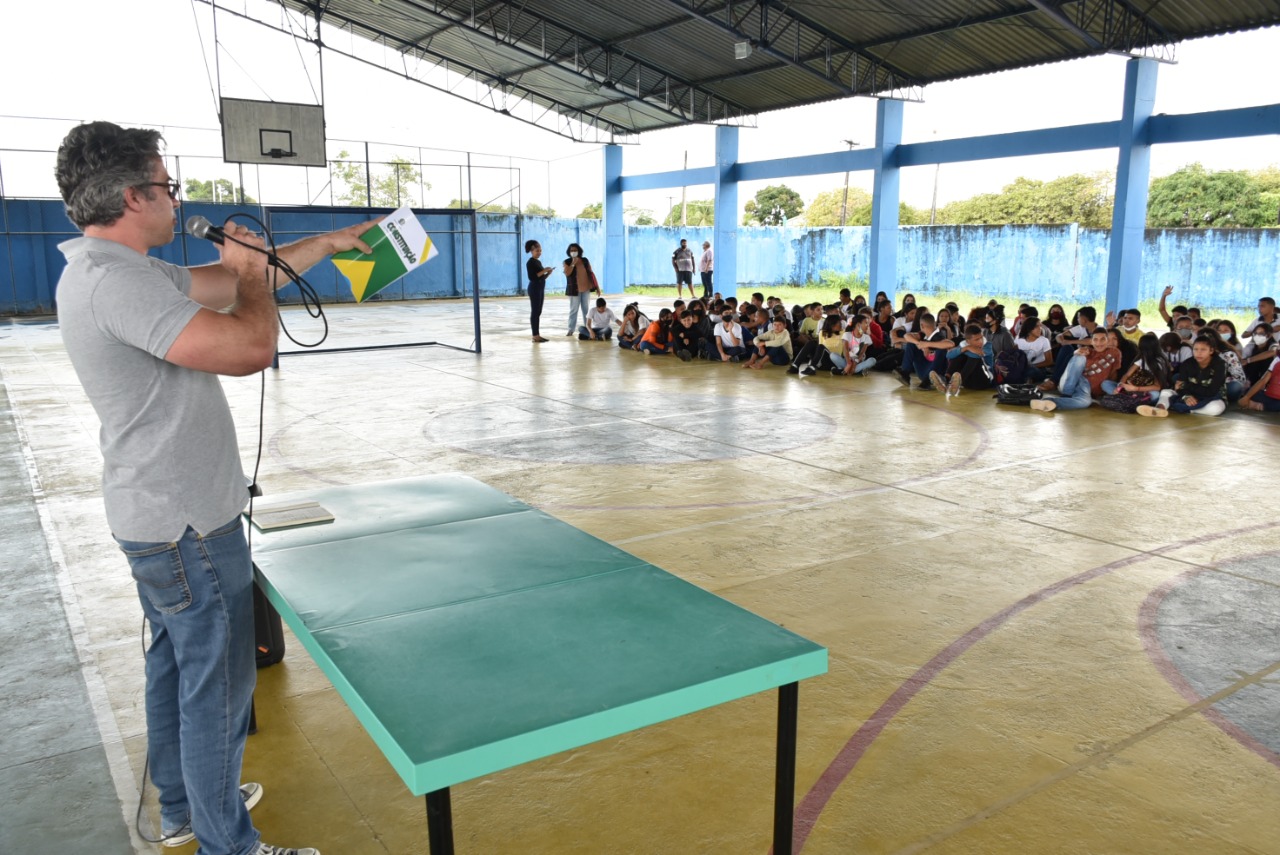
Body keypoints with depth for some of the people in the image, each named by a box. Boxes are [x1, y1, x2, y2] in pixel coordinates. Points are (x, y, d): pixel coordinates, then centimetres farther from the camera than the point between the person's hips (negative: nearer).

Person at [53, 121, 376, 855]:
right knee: (218, 684, 2)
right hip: (188, 523, -11)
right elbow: (251, 346, -33)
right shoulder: (117, 281, -25)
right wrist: (254, 270, -13)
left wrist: (327, 243, 20)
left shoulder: (117, 270, 8)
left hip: (160, 517, 11)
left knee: (176, 666, 22)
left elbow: (232, 283, 17)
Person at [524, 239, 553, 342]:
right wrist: (543, 271, -20)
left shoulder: (539, 262, 15)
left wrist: (548, 273, 2)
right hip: (534, 288, -9)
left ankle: (537, 335, 11)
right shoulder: (530, 262, -10)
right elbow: (531, 277, -19)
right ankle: (535, 335, -7)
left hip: (541, 288, 9)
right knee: (535, 312, -7)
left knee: (538, 312, 9)